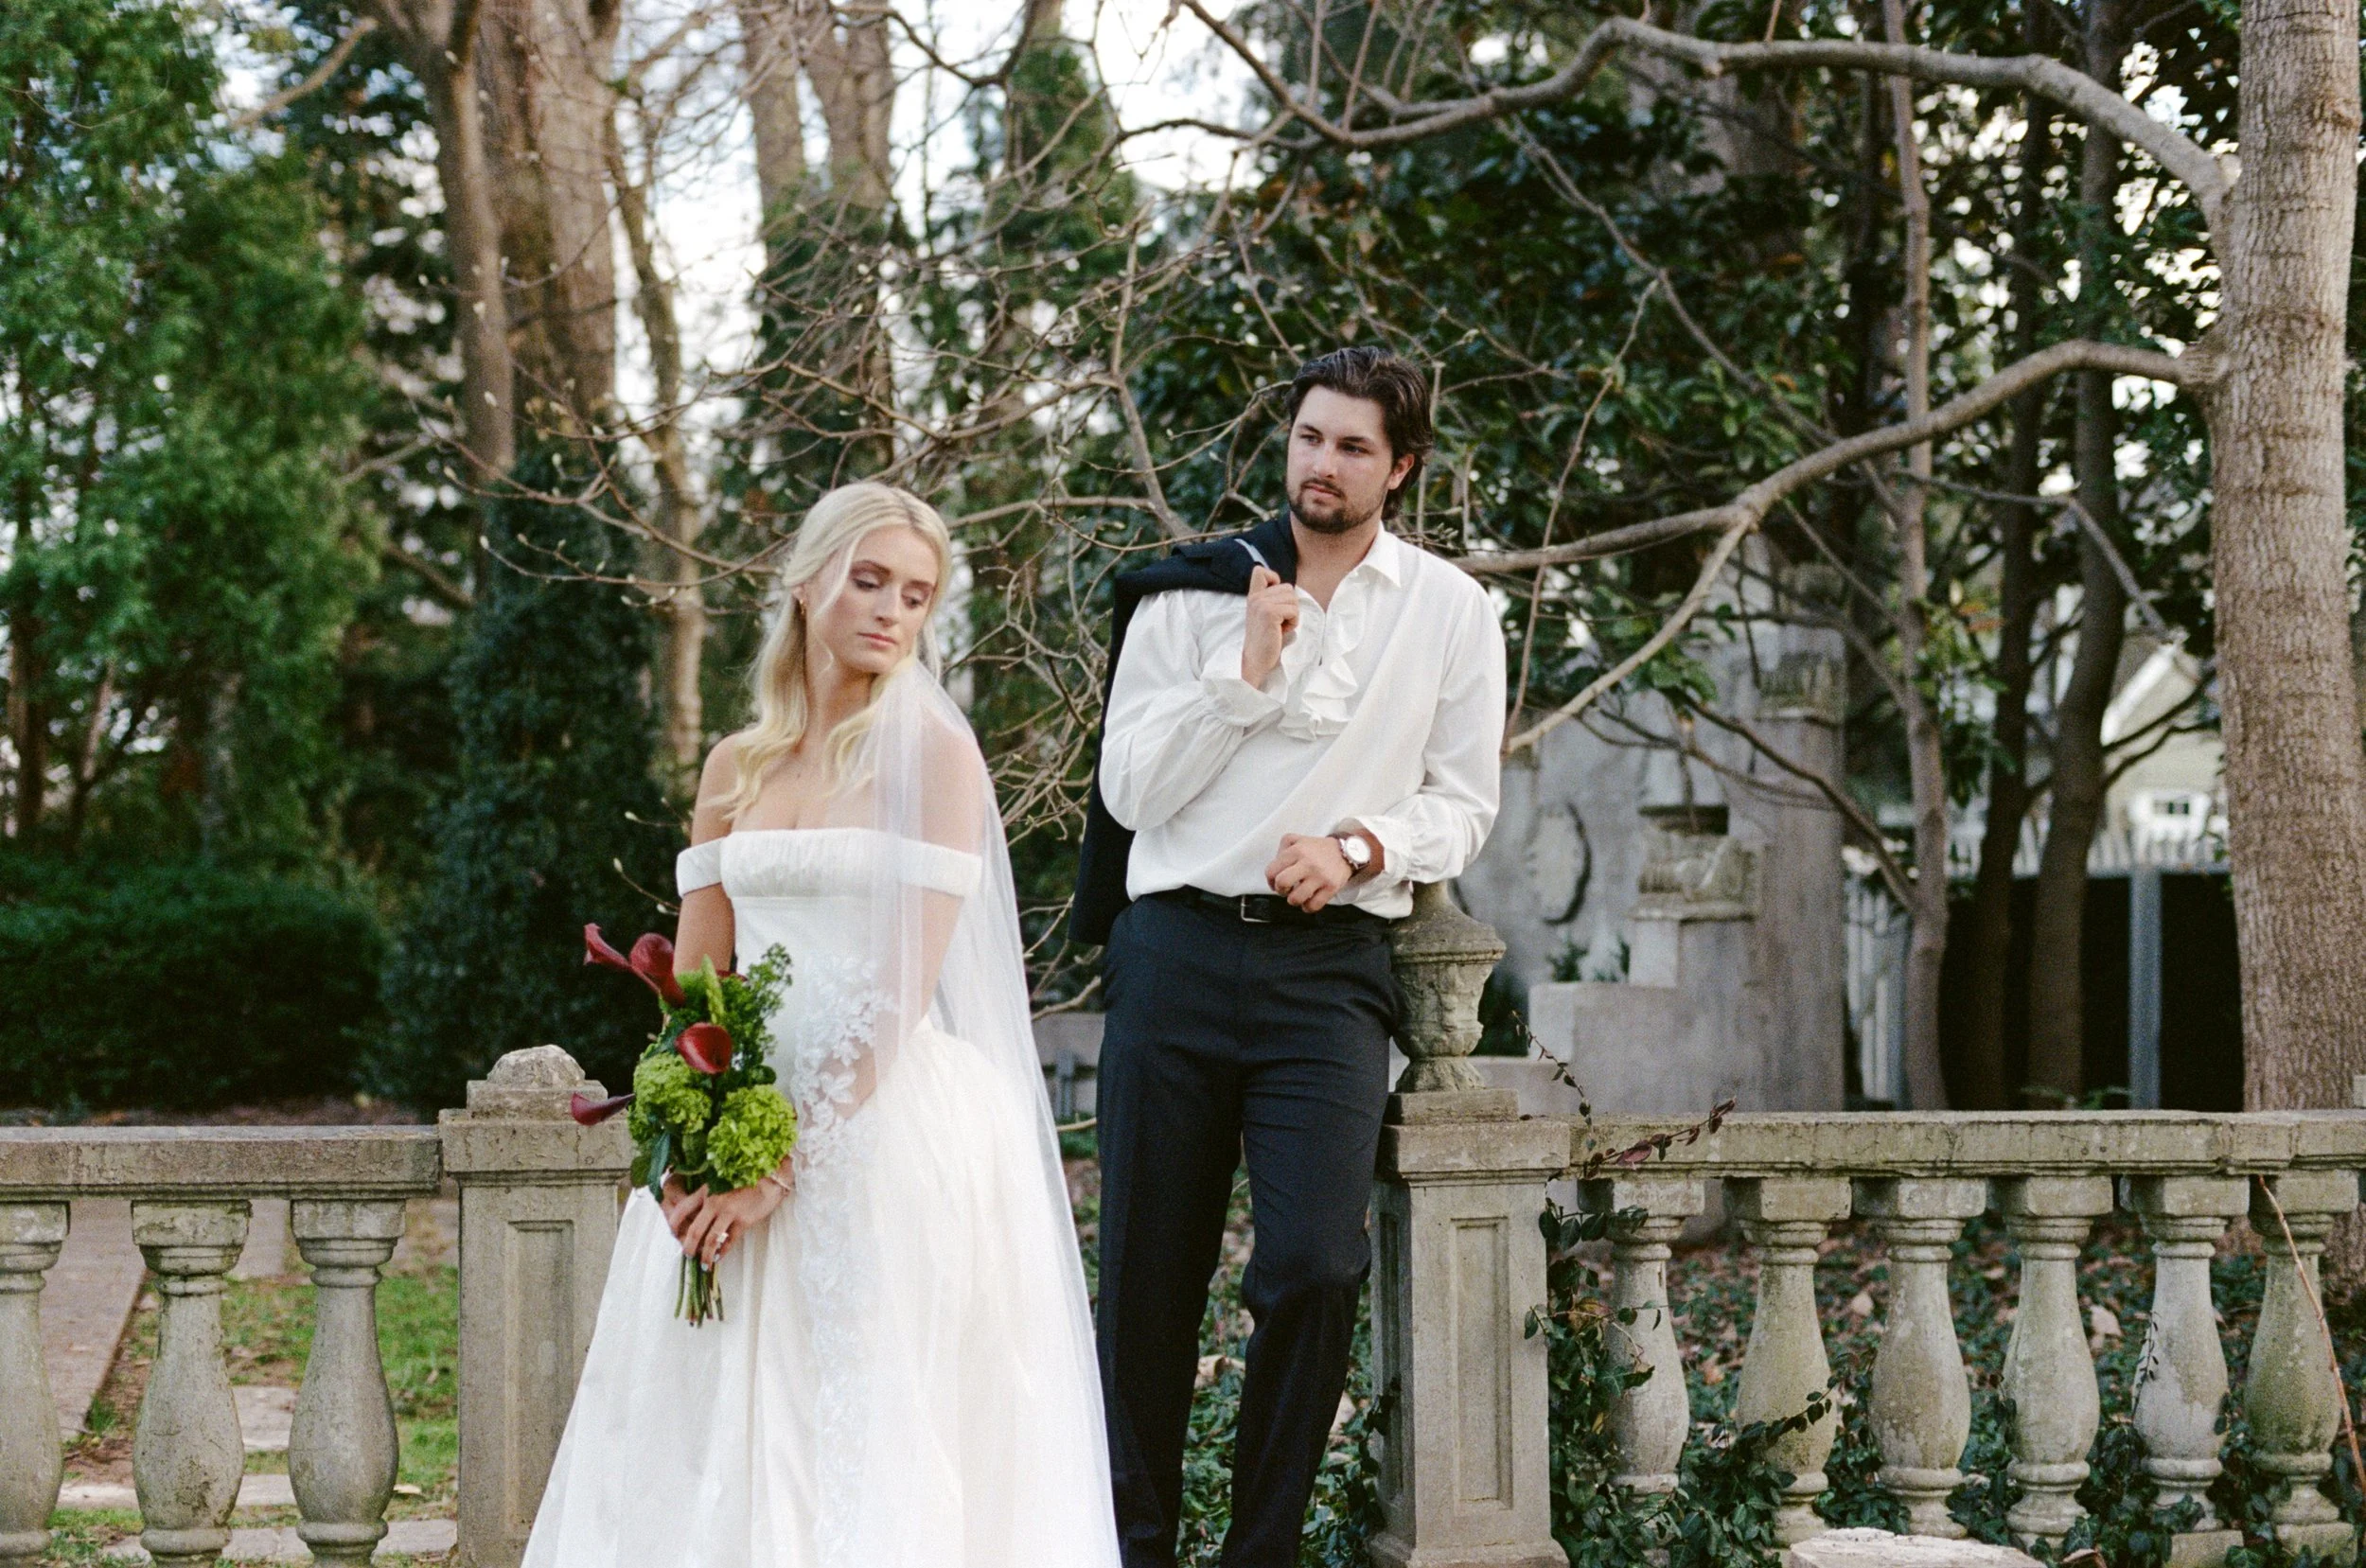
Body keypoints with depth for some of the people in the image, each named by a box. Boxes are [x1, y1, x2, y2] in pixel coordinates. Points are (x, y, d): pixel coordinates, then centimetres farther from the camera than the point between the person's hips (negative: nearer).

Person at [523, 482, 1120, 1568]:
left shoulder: (932, 753, -4)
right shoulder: (736, 767, 12)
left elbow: (898, 991, -12)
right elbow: (694, 978, 10)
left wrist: (784, 1164, -18)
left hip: (886, 1127, -5)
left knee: (875, 1453, -4)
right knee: (716, 1446, 6)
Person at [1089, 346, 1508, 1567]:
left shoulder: (1452, 614, 7)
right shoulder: (1192, 595, 5)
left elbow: (1462, 803, 9)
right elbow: (1132, 790, 1)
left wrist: (1359, 848, -9)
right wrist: (1246, 670, -9)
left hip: (1330, 962, -1)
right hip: (1177, 949, 1)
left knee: (1314, 1270, -14)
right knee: (1147, 1275, 4)